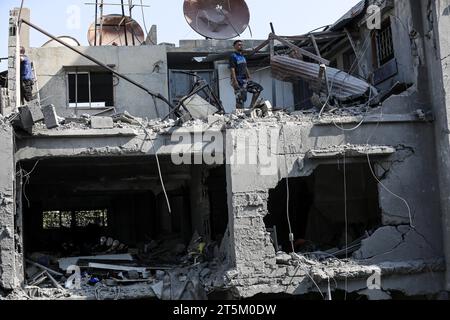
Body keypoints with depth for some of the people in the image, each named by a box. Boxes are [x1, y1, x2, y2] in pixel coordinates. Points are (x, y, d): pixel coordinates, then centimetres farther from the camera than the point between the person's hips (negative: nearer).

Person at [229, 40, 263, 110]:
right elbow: (232, 70, -15)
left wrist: (249, 78, 14)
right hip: (238, 81, -8)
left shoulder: (242, 57, 19)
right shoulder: (233, 56, -7)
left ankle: (251, 106, 2)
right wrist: (235, 81, -23)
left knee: (258, 88, 2)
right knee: (240, 99, -9)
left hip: (245, 80, 8)